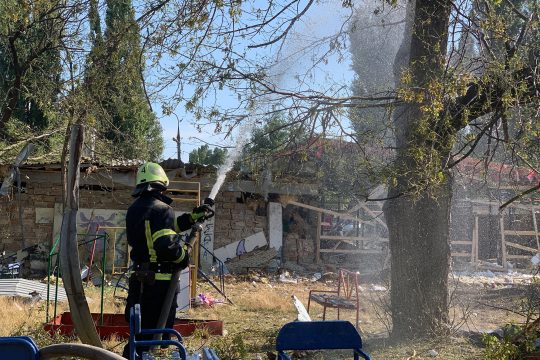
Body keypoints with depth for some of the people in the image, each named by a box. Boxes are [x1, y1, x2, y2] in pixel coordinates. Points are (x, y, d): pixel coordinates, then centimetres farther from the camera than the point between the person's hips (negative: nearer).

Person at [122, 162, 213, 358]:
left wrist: (196, 214, 17)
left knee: (140, 330, 17)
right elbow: (167, 245, -26)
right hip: (160, 281, -8)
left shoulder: (134, 210, 12)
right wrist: (184, 255, -8)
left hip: (139, 279, 8)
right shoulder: (161, 208, -15)